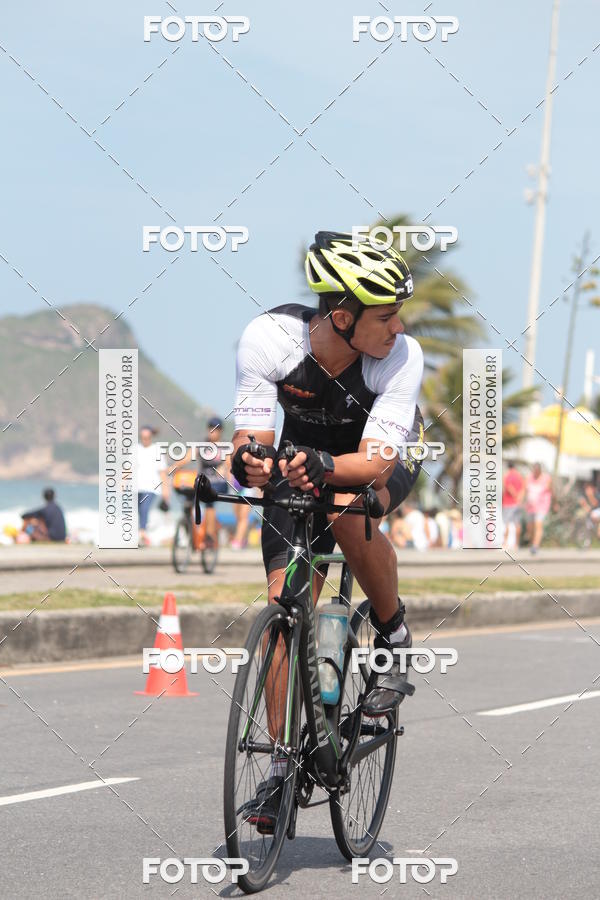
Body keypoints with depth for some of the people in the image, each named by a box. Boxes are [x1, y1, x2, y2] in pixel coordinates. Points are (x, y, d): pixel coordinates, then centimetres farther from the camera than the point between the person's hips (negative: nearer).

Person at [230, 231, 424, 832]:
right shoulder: (269, 338, -30)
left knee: (349, 511, -37)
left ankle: (395, 638, -11)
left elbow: (374, 462, -38)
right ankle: (282, 765, 2)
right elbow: (251, 433, -28)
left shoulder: (401, 356, -32)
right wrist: (249, 460, -51)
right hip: (301, 457, 2)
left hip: (388, 456, -2)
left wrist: (323, 466, -57)